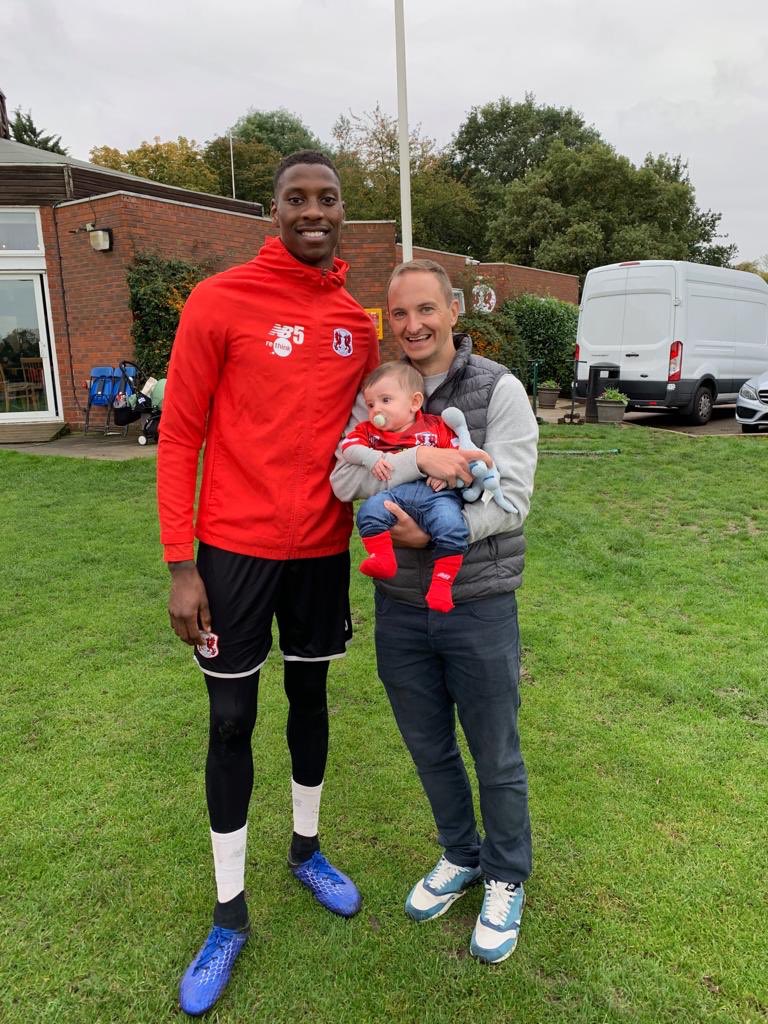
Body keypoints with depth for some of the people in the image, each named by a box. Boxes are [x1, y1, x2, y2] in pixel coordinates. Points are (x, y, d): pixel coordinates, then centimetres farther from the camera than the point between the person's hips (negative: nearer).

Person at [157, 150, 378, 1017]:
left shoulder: (357, 324, 6)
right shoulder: (220, 302, -8)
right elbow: (178, 435, -8)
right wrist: (180, 565, -12)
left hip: (323, 548, 4)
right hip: (235, 548, -4)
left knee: (310, 696, 17)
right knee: (232, 721, 6)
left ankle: (306, 852, 41)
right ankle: (229, 913, 26)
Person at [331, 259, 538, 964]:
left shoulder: (499, 389, -7)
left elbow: (510, 499, -14)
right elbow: (344, 479, -11)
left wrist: (435, 534, -26)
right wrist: (418, 459, -25)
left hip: (479, 604, -3)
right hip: (400, 605, 4)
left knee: (496, 756, 12)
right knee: (430, 748, 19)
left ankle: (506, 879, 38)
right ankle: (460, 856, 45)